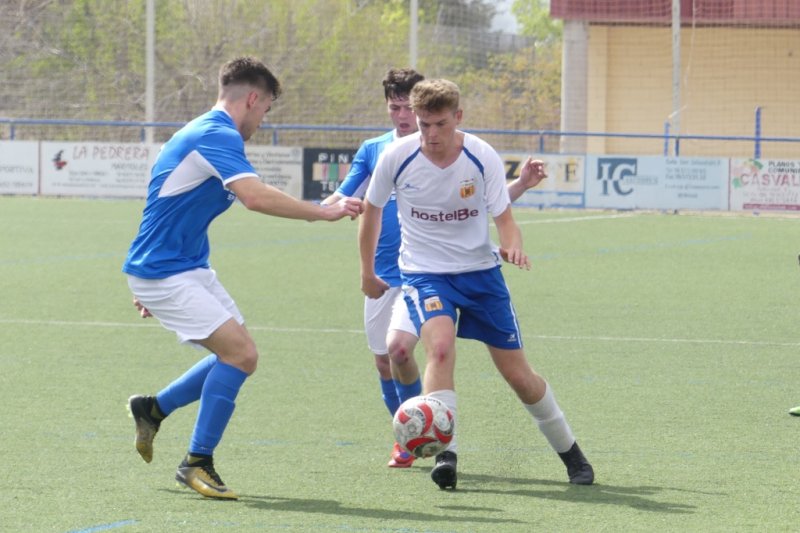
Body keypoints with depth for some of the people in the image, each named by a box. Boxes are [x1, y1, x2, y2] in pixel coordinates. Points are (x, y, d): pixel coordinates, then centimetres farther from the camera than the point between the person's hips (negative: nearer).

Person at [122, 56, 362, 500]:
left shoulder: (205, 133, 16)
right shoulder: (218, 136, -18)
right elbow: (256, 197, -34)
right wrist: (324, 212, -26)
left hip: (188, 268, 11)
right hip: (164, 273, -11)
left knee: (238, 355, 11)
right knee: (240, 353, -18)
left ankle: (152, 409, 23)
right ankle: (197, 463, -9)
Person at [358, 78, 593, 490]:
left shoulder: (483, 158, -14)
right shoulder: (396, 157, -14)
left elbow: (504, 218, -10)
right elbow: (371, 210, 4)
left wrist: (513, 247, -33)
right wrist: (367, 272, 12)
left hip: (479, 270, 1)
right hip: (424, 271, -1)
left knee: (518, 375, 4)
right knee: (440, 345, -32)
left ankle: (570, 452, 25)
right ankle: (443, 452, -30)